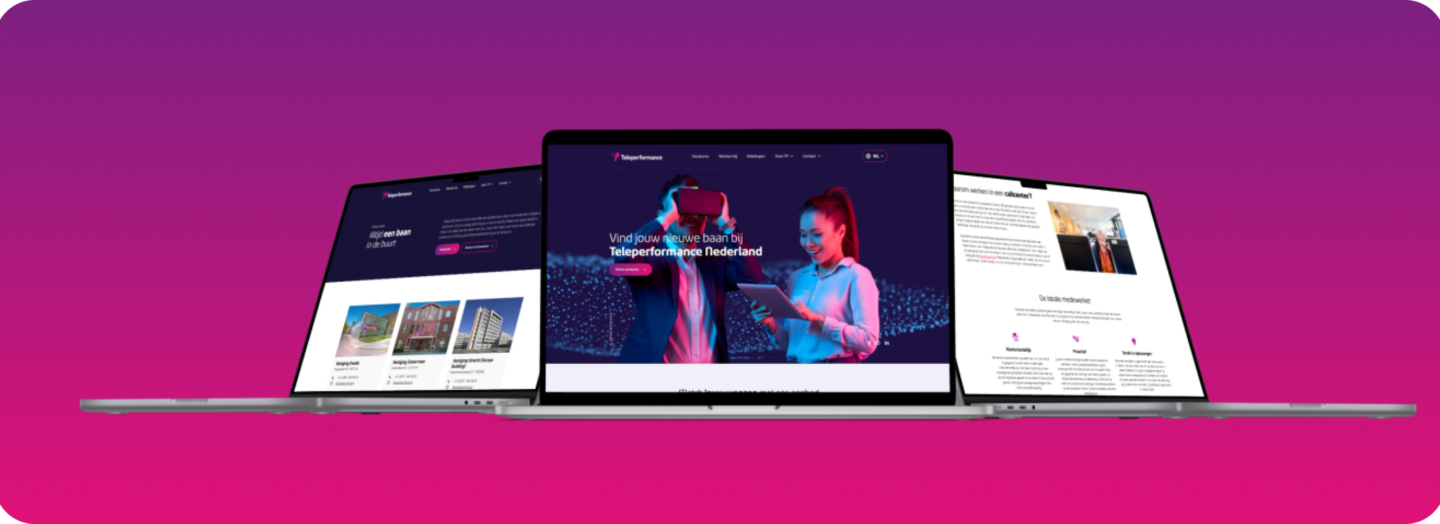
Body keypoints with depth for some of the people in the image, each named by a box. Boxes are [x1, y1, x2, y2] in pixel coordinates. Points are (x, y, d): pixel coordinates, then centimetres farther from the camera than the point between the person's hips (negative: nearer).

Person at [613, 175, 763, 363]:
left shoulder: (714, 264, 13)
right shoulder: (651, 259, 0)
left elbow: (751, 276, -3)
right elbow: (624, 256, -22)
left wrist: (725, 224, -3)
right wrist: (668, 217, -15)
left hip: (712, 360, 4)